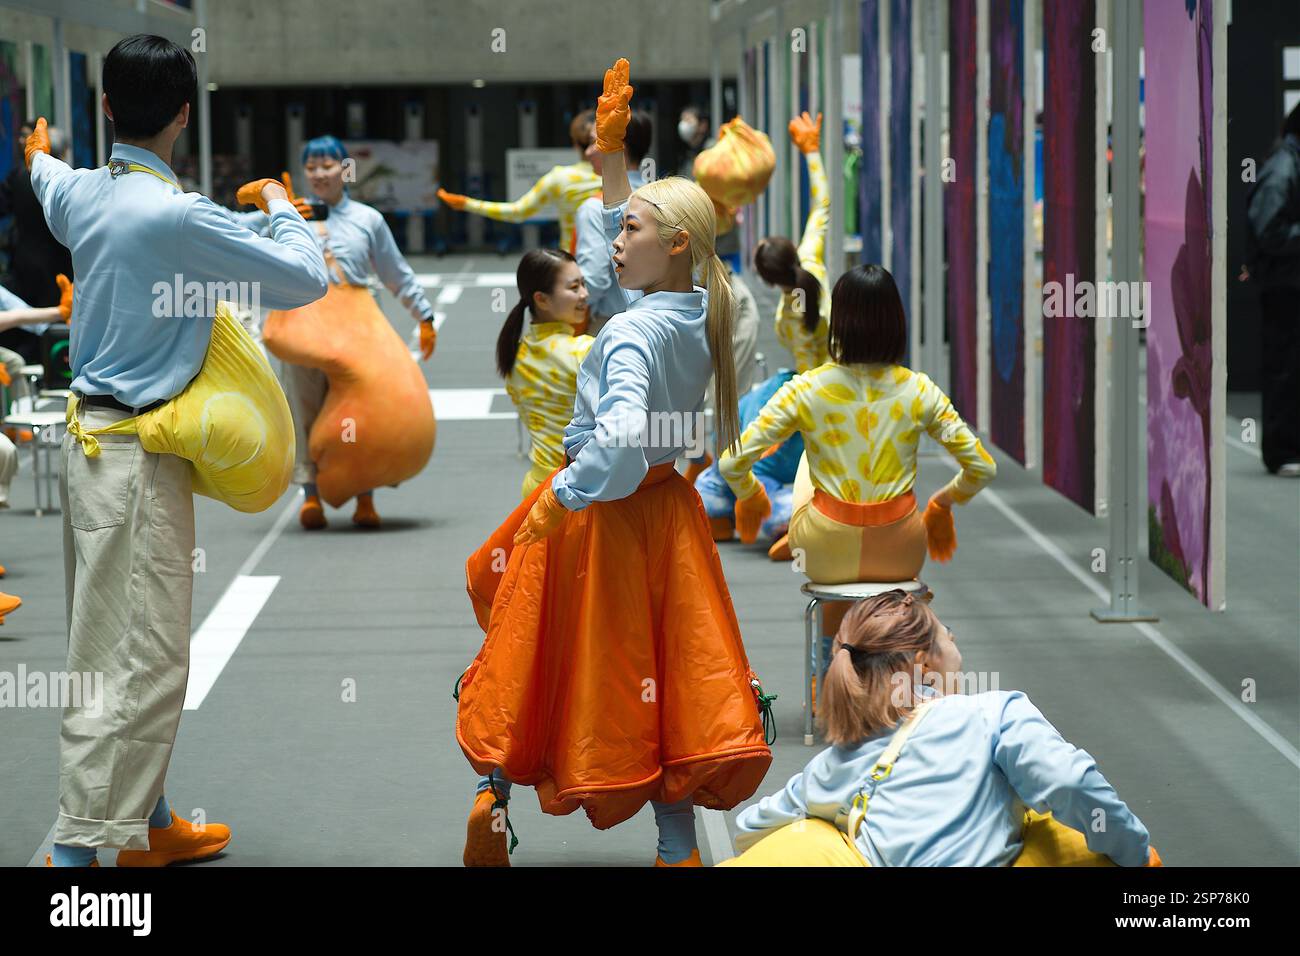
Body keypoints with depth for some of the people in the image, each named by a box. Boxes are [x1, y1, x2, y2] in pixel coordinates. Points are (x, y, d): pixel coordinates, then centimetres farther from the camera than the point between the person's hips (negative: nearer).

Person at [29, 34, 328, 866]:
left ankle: (146, 825, 25)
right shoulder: (180, 216, -19)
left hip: (95, 440, 9)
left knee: (125, 648, 16)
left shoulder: (80, 193, 5)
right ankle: (79, 846, -9)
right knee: (141, 657, -7)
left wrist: (40, 155, 57)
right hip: (137, 455, -9)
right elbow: (306, 279, -13)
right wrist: (281, 207, 7)